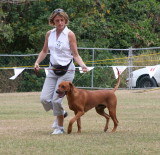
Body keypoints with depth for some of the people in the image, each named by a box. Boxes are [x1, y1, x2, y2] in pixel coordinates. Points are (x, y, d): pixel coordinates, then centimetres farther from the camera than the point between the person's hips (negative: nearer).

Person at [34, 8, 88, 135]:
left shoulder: (70, 34, -9)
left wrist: (83, 65, -22)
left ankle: (60, 127, 9)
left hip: (66, 70, -5)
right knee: (45, 98, -4)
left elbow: (75, 55, -6)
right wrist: (37, 62, 1)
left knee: (56, 100, -10)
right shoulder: (49, 34, 5)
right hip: (53, 70, 5)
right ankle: (61, 113, 26)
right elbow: (44, 51, 17)